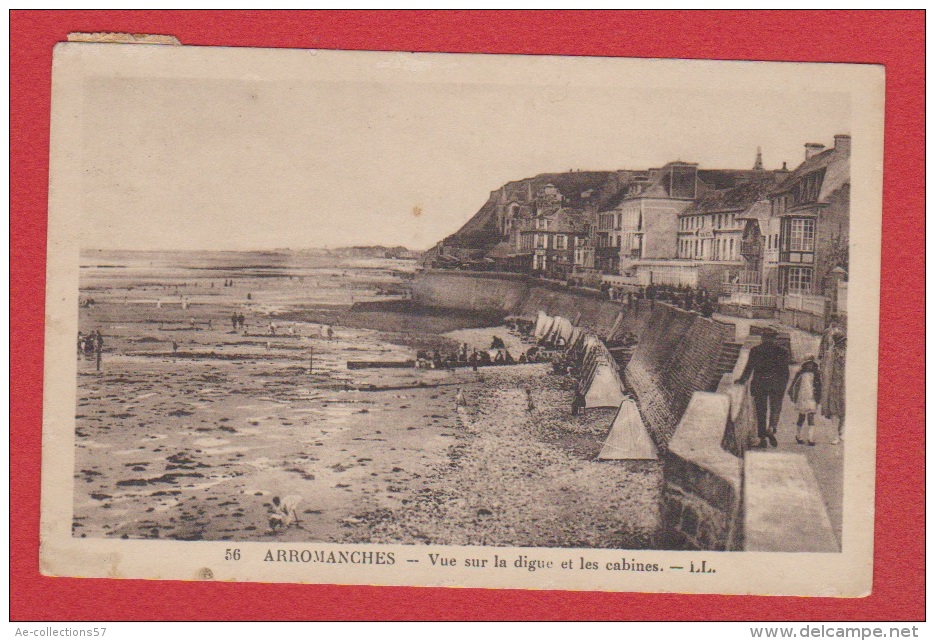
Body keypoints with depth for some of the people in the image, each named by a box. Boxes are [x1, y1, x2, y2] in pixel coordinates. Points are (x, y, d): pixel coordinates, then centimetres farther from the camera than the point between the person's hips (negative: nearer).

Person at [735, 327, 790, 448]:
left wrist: (742, 381, 12)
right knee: (775, 408, 9)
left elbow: (749, 368, 2)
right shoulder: (782, 351, 3)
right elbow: (786, 371, 3)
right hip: (776, 384, 0)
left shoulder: (755, 350, 2)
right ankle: (771, 429, -16)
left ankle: (762, 439, 4)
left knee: (761, 411, 5)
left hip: (759, 384, 0)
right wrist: (783, 385, 11)